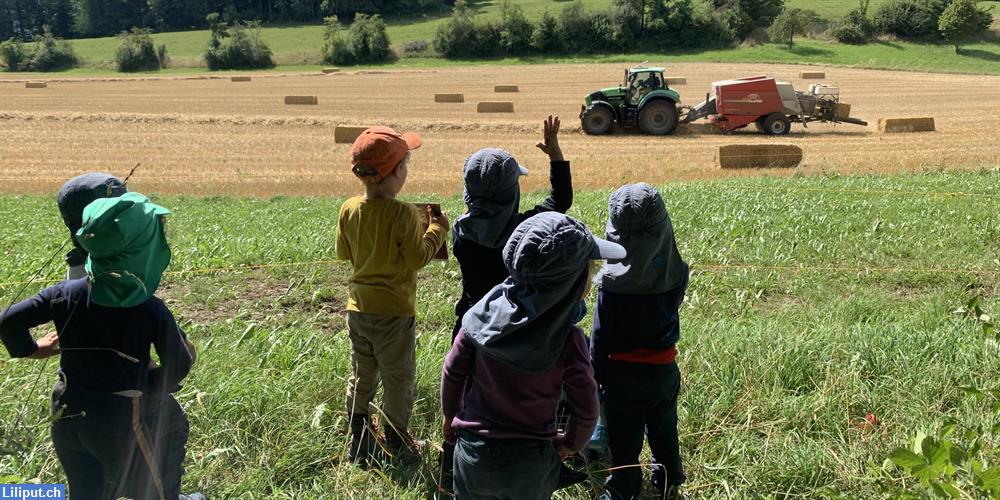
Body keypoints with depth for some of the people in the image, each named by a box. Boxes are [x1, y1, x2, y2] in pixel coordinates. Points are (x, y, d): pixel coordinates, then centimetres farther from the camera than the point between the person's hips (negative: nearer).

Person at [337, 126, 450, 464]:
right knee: (398, 379, 10)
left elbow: (344, 252, 8)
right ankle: (398, 444, 21)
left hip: (358, 306, 6)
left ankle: (360, 445, 25)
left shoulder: (349, 210, -3)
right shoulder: (404, 214, -21)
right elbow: (418, 258, -17)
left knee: (362, 376, 18)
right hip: (394, 311, -6)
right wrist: (437, 229, -4)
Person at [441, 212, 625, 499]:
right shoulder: (567, 341, -24)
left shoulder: (484, 312, -15)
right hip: (529, 467, -2)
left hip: (473, 452, 2)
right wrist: (572, 444, 8)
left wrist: (451, 417, 14)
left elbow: (452, 372, -4)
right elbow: (585, 411, -13)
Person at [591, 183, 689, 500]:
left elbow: (601, 335, -14)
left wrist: (595, 376, -3)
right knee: (663, 431, 24)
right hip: (665, 367, 4)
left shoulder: (614, 279, -23)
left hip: (625, 372, -4)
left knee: (624, 440, 14)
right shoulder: (674, 271, -13)